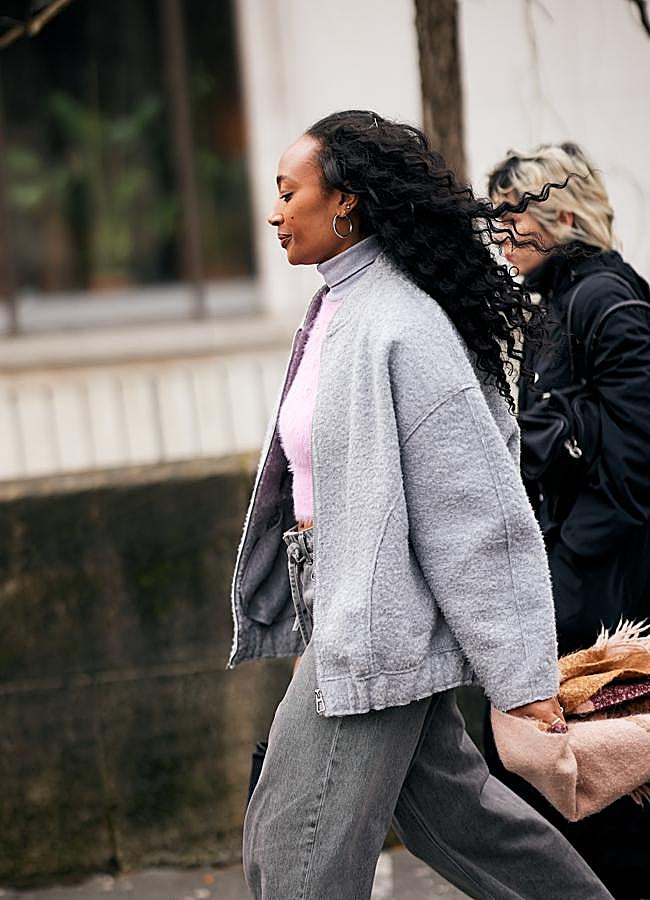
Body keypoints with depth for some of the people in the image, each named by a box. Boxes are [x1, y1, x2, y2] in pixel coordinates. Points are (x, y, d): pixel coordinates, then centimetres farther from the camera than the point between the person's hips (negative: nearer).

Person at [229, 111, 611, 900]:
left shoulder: (398, 324, -19)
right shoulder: (336, 311, 11)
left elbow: (476, 507, -20)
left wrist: (519, 676, -19)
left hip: (376, 619, -10)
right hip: (340, 608, 10)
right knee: (442, 800, 18)